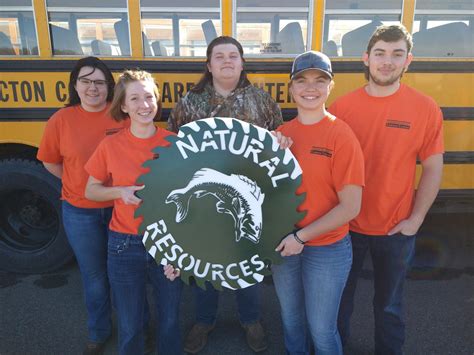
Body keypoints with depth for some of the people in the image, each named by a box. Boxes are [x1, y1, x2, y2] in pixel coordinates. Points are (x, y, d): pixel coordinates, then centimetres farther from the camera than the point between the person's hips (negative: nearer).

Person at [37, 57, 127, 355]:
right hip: (80, 213, 1)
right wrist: (80, 184, 0)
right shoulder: (61, 120, -5)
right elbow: (50, 162, 7)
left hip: (121, 208, 0)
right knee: (94, 276, 17)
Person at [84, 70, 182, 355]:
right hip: (124, 246, 0)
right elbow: (91, 191, 7)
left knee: (170, 319, 17)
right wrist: (121, 191, -14)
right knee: (130, 325, 14)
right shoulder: (111, 146, -5)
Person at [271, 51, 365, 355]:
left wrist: (302, 237, -17)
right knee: (291, 320, 23)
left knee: (322, 329, 14)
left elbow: (350, 207, -16)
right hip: (284, 246, 4)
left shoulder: (341, 135, -15)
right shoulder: (281, 133, -1)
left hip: (327, 250, -4)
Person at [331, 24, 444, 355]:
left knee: (389, 302, 20)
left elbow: (433, 169, -2)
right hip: (345, 225, 1)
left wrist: (415, 219, -6)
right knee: (339, 295, 21)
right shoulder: (342, 106, -7)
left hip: (395, 230, 0)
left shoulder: (425, 109, -8)